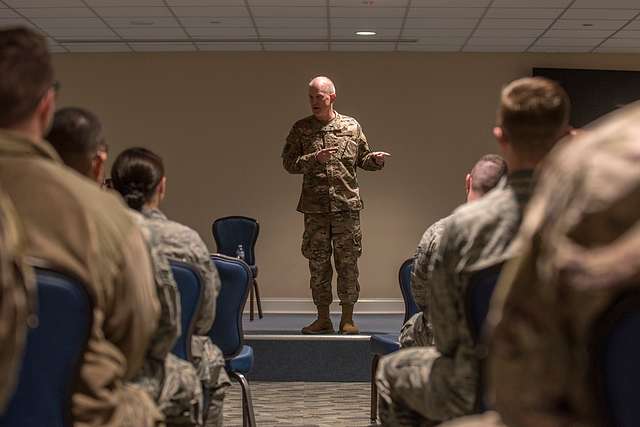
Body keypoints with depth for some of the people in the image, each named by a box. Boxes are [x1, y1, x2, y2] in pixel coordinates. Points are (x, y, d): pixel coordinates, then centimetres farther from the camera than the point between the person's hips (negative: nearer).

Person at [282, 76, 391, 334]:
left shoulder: (352, 126, 5)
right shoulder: (301, 128, 4)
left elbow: (362, 159, 12)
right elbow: (288, 163, -1)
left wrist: (375, 159, -10)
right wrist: (314, 158, -16)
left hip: (347, 205, 0)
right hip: (315, 207, 1)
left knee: (348, 262, 2)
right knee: (318, 262, 5)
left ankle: (347, 319, 11)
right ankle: (323, 318, 15)